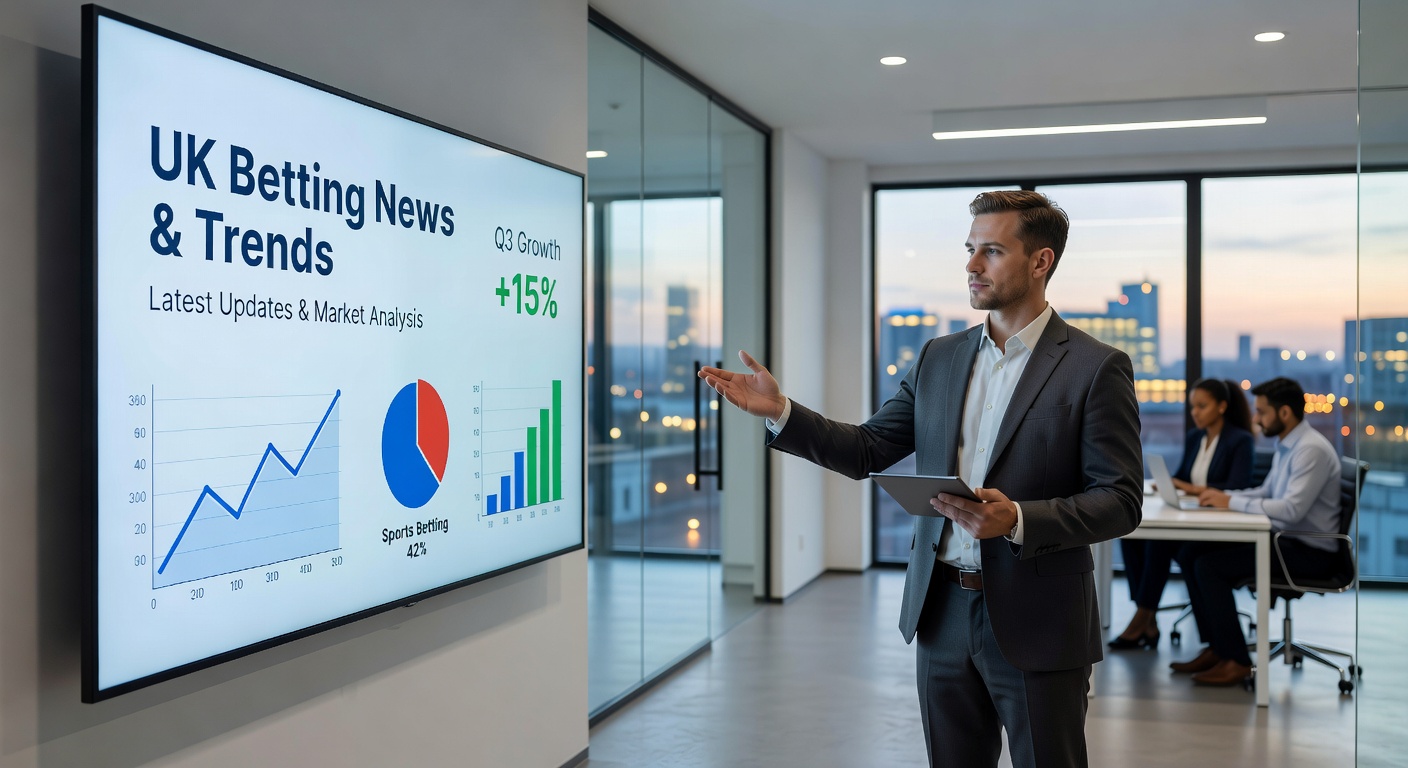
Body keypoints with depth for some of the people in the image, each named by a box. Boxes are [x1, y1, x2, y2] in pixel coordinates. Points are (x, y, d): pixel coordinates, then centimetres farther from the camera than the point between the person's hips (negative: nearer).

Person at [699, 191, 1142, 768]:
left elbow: (1120, 502, -11)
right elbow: (867, 451, 7)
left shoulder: (1097, 368, -8)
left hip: (1036, 626, -5)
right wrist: (780, 412, -7)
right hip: (942, 613, 5)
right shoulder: (939, 357, 8)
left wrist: (1017, 519, -26)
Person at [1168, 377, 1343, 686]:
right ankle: (1216, 649, 6)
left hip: (1309, 551, -10)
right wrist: (1220, 495, 3)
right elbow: (1266, 493, 20)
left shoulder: (1312, 450, -19)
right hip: (1283, 538, 10)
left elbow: (1291, 509, -28)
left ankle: (1236, 661, -10)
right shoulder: (1285, 446, 12)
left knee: (1209, 566, -20)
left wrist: (1231, 502, -20)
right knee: (1189, 553, 1)